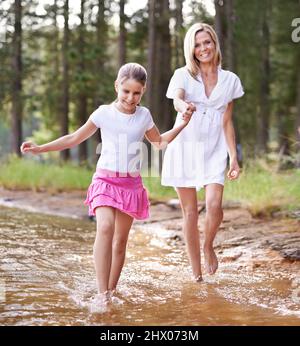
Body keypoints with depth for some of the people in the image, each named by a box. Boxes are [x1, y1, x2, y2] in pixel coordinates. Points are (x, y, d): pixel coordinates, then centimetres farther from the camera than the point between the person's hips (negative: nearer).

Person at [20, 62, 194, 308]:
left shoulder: (144, 115, 7)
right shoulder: (104, 113, 0)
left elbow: (160, 142, 24)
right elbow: (74, 138, 7)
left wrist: (182, 124, 13)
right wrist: (40, 148, 2)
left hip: (131, 184, 3)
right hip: (106, 180, -3)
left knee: (120, 240, 7)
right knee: (105, 227, -26)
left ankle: (111, 291, 21)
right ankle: (102, 292, -28)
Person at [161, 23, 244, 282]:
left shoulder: (230, 80, 8)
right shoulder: (183, 75, 2)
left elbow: (227, 122, 10)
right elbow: (177, 100, -19)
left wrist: (234, 158, 4)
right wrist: (185, 106, -43)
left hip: (213, 151, 1)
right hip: (184, 147, 0)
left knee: (214, 206, -20)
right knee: (190, 212, 2)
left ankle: (208, 246, 12)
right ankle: (196, 273, 12)